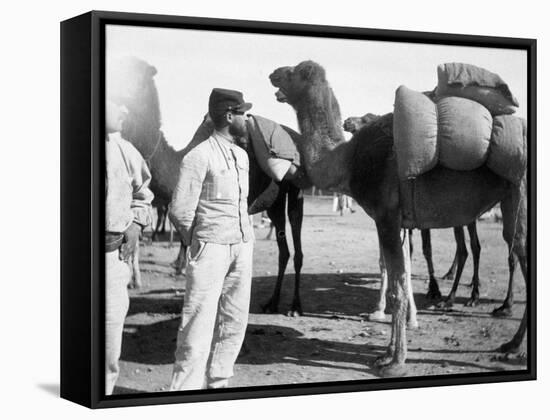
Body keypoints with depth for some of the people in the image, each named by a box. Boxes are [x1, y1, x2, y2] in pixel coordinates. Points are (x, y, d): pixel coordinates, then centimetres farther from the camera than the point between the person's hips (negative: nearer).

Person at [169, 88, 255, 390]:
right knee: (199, 323, -8)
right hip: (211, 249, -7)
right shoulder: (199, 157, -11)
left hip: (243, 246, 8)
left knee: (234, 322, 9)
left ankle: (217, 383, 18)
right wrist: (196, 243, 2)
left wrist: (244, 238, 16)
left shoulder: (241, 156, 14)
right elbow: (180, 211, -11)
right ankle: (185, 388, -3)